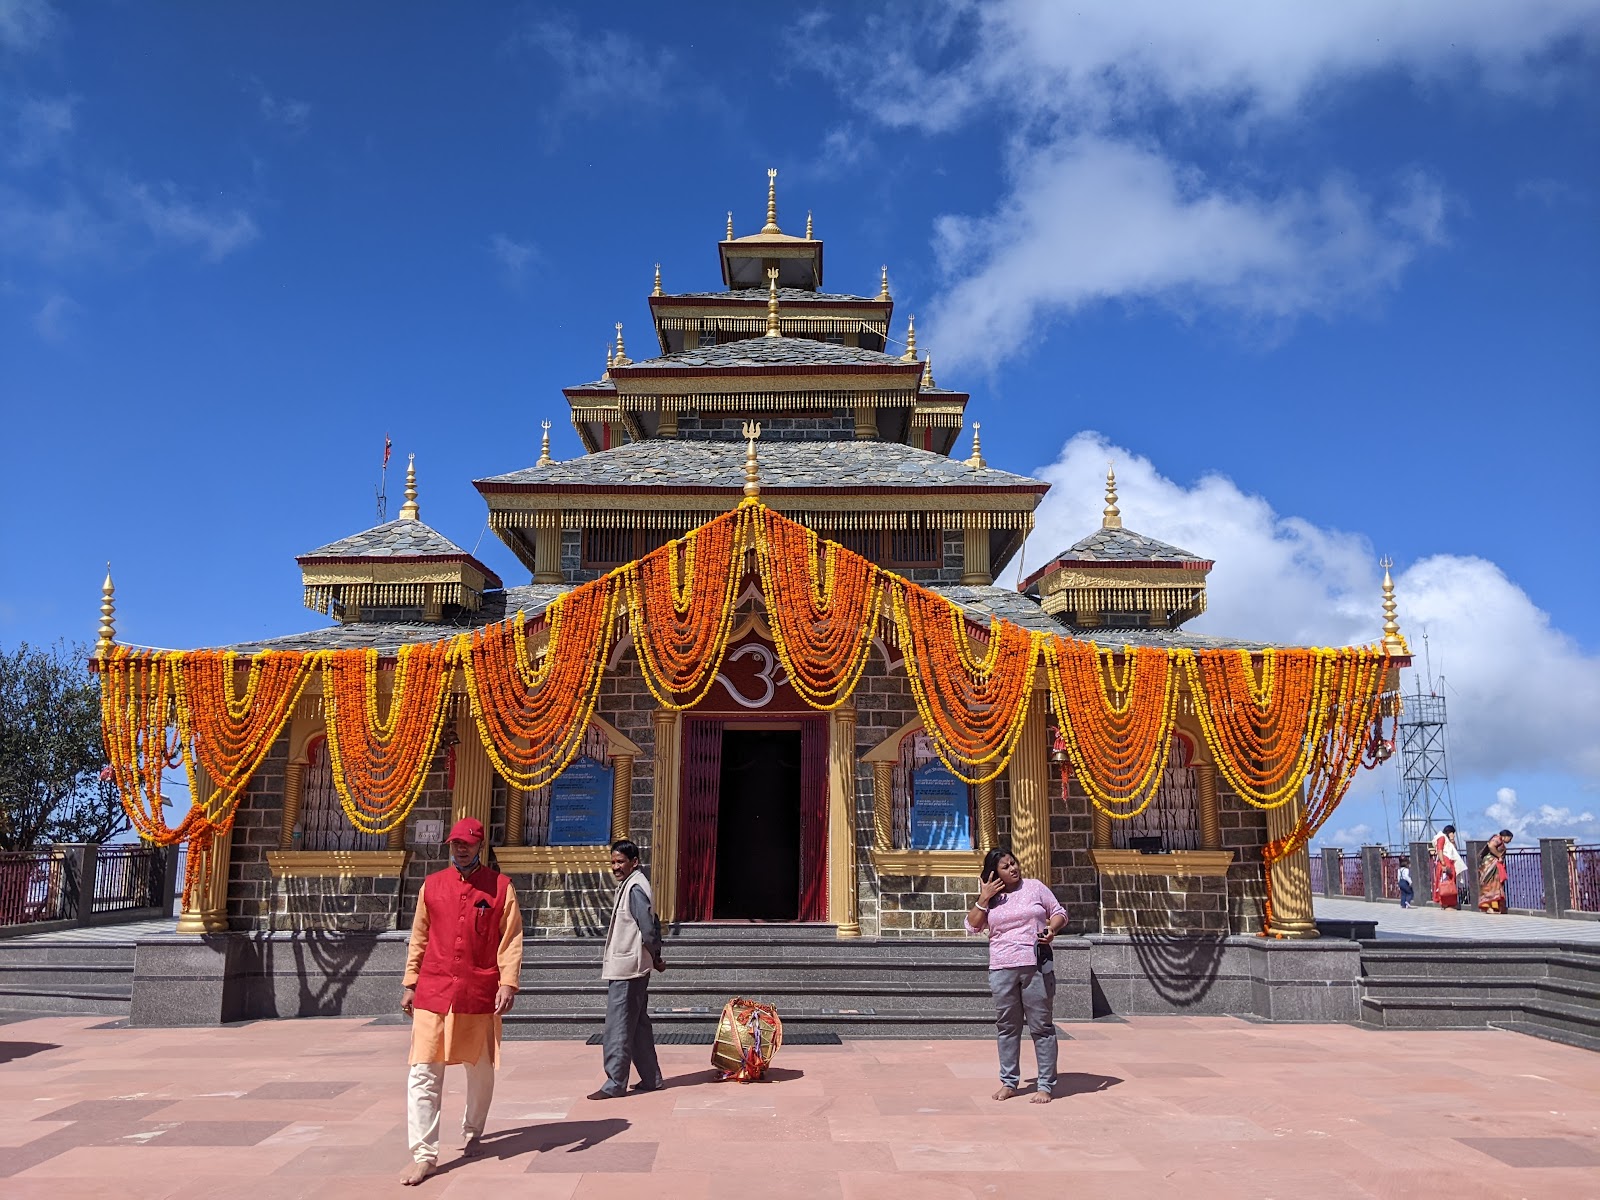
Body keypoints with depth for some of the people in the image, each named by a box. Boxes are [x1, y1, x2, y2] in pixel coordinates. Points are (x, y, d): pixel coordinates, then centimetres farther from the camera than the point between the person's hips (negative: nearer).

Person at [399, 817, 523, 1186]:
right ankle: (424, 1156, 0)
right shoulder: (432, 885, 6)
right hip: (433, 993, 1)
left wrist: (508, 982, -13)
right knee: (423, 1074, -5)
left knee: (481, 1070, 13)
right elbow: (419, 938, 11)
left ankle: (471, 1135, 35)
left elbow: (511, 939, -3)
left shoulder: (500, 886, -1)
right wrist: (409, 983, 8)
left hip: (480, 994, -1)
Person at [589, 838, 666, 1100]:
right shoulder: (629, 885, 14)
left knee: (618, 1027, -4)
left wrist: (655, 958, -7)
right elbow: (652, 926, 17)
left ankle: (615, 1083, 1)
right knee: (638, 1024, 15)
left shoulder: (634, 888, -17)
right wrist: (655, 958, 14)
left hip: (625, 969, -10)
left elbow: (648, 928, -21)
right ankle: (650, 1078, 22)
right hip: (629, 968, 10)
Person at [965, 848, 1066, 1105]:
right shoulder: (991, 898, 10)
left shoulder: (1034, 887, 6)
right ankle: (1009, 1082, 20)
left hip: (1036, 967, -2)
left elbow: (1059, 913, 10)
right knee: (1006, 1026, 9)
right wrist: (983, 898, -6)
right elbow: (972, 926, 3)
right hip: (1001, 969, 2)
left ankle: (1046, 1085, 9)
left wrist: (1052, 929, -10)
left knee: (1042, 1026, 1)